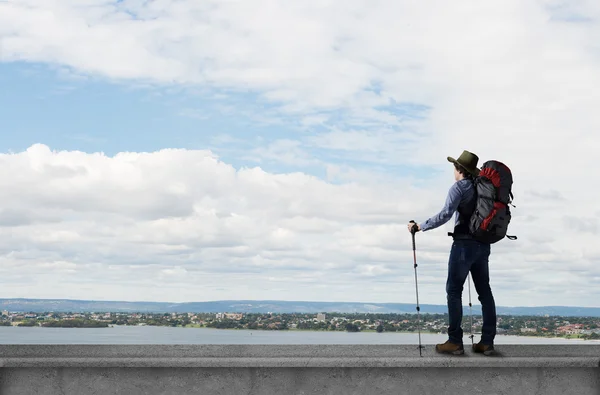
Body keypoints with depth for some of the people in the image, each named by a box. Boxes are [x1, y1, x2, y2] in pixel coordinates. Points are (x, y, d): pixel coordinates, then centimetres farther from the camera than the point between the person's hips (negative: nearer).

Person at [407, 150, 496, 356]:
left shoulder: (459, 187, -9)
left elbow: (445, 214, -18)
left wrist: (421, 226, -12)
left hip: (464, 244, -7)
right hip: (483, 244, 7)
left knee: (454, 291, -1)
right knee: (484, 291, 8)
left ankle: (455, 341, -2)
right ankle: (487, 341, 7)